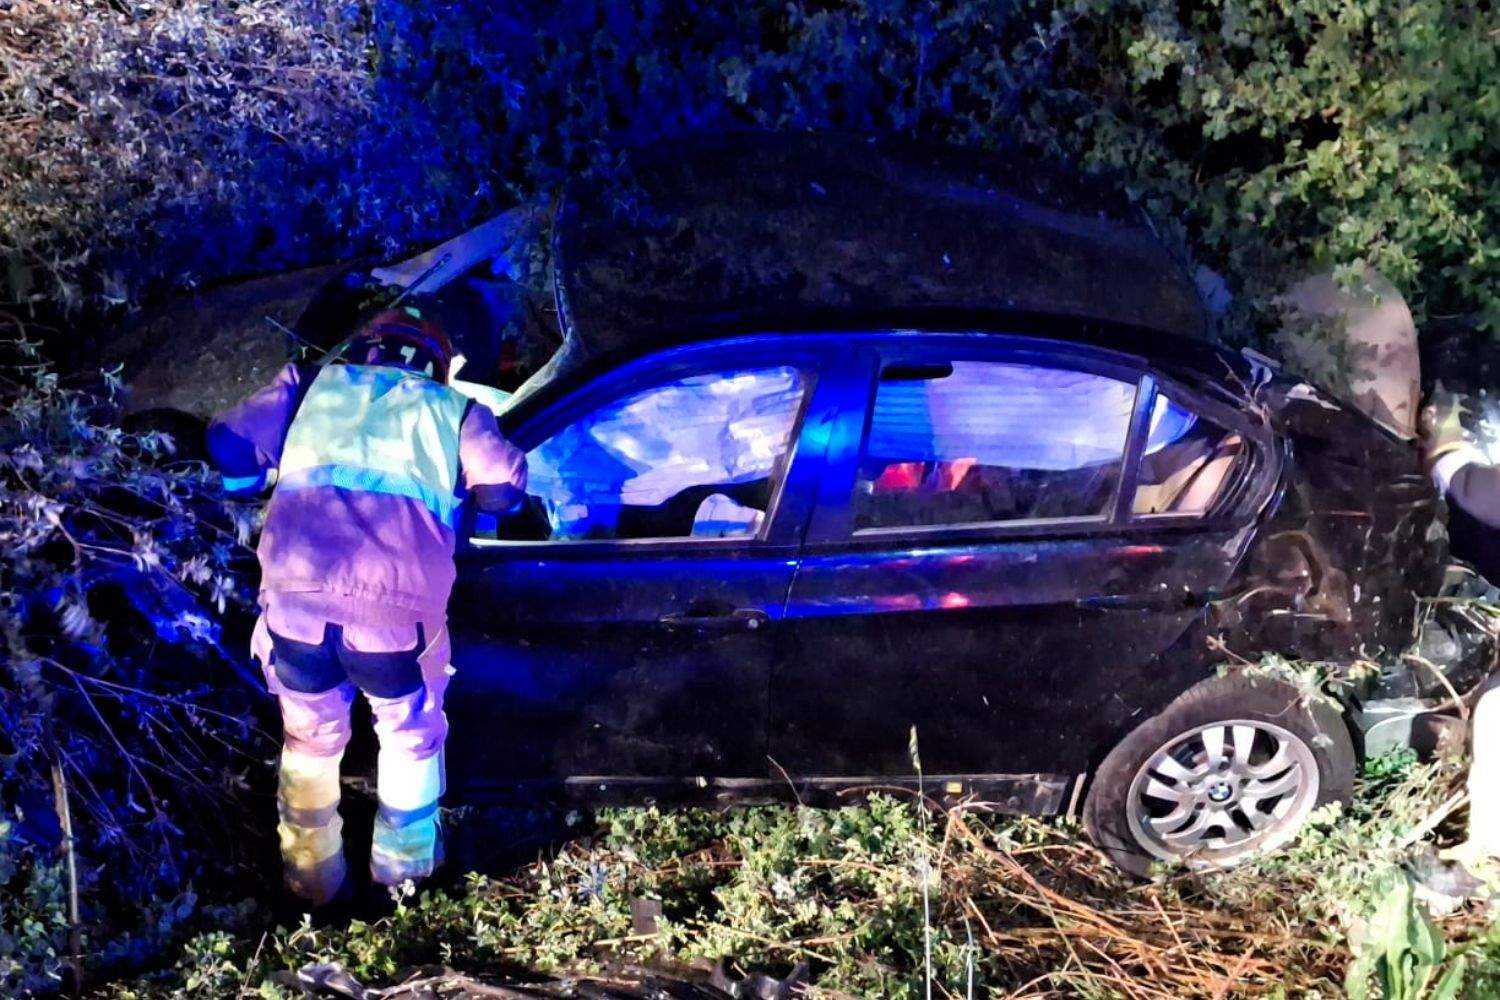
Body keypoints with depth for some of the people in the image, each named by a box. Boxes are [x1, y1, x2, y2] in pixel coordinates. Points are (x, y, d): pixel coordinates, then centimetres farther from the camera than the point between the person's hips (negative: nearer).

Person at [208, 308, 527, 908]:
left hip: (296, 586, 2)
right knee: (411, 731, 27)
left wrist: (267, 485, 37)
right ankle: (403, 859, 42)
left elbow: (230, 450, 16)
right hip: (399, 594, -1)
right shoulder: (454, 408, 24)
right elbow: (504, 485, 16)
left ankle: (311, 877, 41)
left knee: (310, 734, 26)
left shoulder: (309, 382, 25)